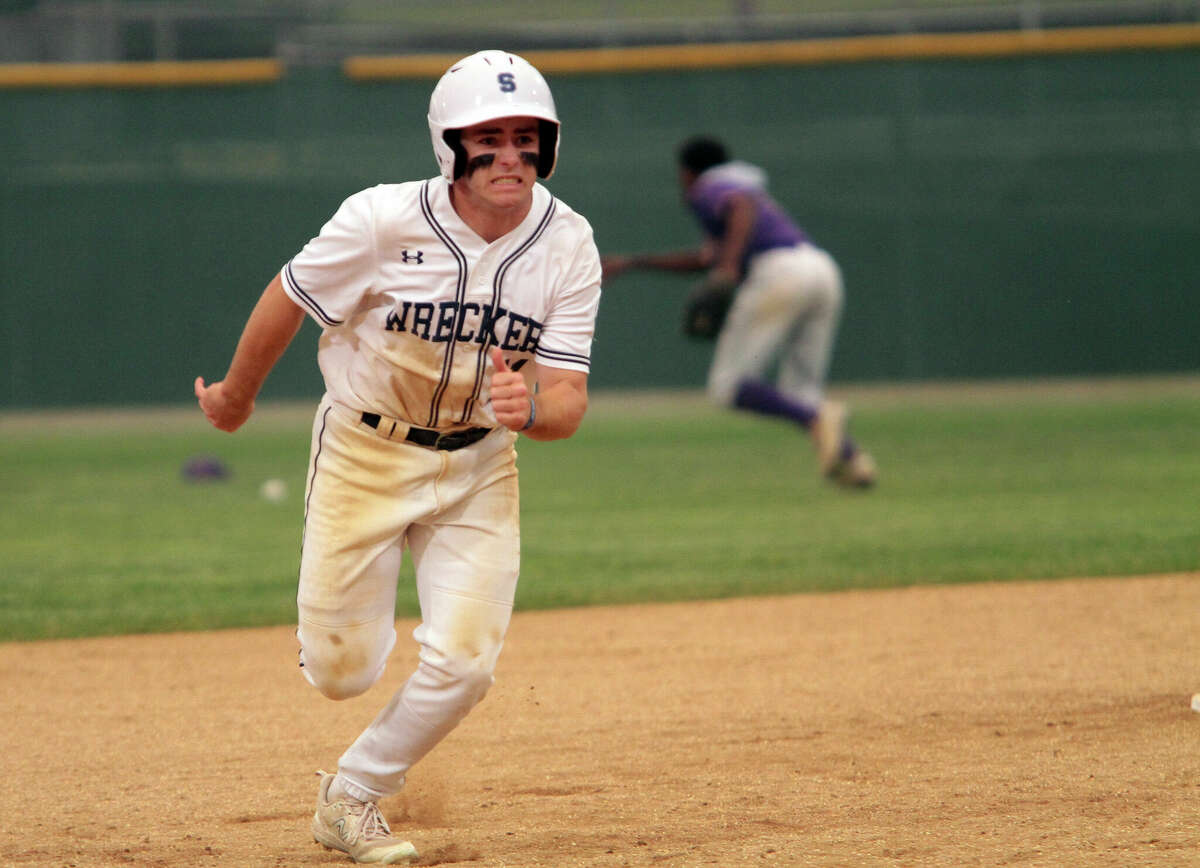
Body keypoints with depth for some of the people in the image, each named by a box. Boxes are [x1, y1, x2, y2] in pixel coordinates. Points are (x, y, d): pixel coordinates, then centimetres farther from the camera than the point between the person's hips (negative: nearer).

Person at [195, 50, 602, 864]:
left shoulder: (568, 247, -15)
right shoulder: (381, 223, -23)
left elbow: (569, 401, -17)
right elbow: (288, 300, -5)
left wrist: (528, 407, -41)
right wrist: (237, 394, 10)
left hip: (478, 465, 2)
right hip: (365, 453, -2)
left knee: (462, 666, -11)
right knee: (341, 671, 1)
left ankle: (353, 797, 15)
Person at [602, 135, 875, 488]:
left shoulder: (706, 192, 11)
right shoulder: (745, 190, 38)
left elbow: (743, 206, -12)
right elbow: (706, 259, 45)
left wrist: (728, 266, -22)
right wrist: (634, 261, 47)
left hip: (779, 273, -8)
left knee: (728, 388, -4)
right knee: (797, 398, 12)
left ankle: (819, 419, -26)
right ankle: (852, 457, -16)